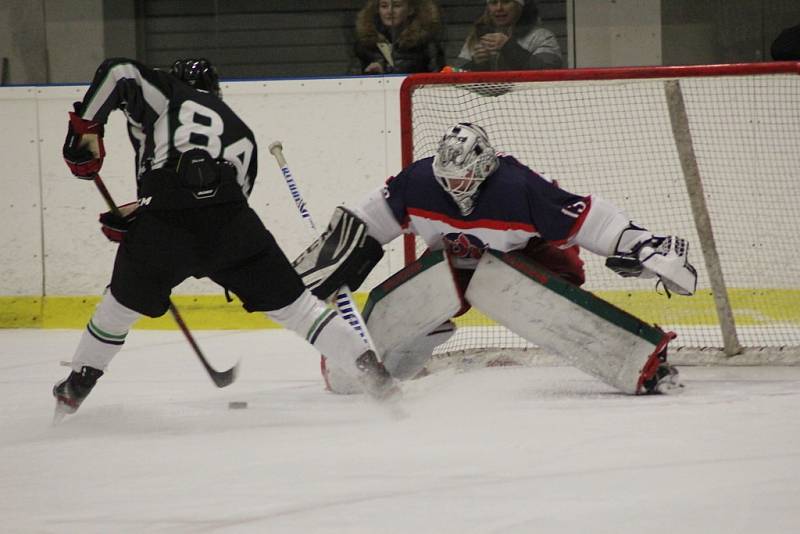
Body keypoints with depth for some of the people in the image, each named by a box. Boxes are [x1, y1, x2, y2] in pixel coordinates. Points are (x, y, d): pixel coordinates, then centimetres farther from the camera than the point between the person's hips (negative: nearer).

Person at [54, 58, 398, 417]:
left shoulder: (166, 94, 19)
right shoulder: (239, 132, 31)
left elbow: (118, 73, 2)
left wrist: (86, 128, 9)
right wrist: (138, 215, 27)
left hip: (164, 227, -2)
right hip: (231, 225, 2)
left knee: (123, 303, 23)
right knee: (290, 303, 12)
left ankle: (76, 387, 32)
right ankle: (366, 365, 4)